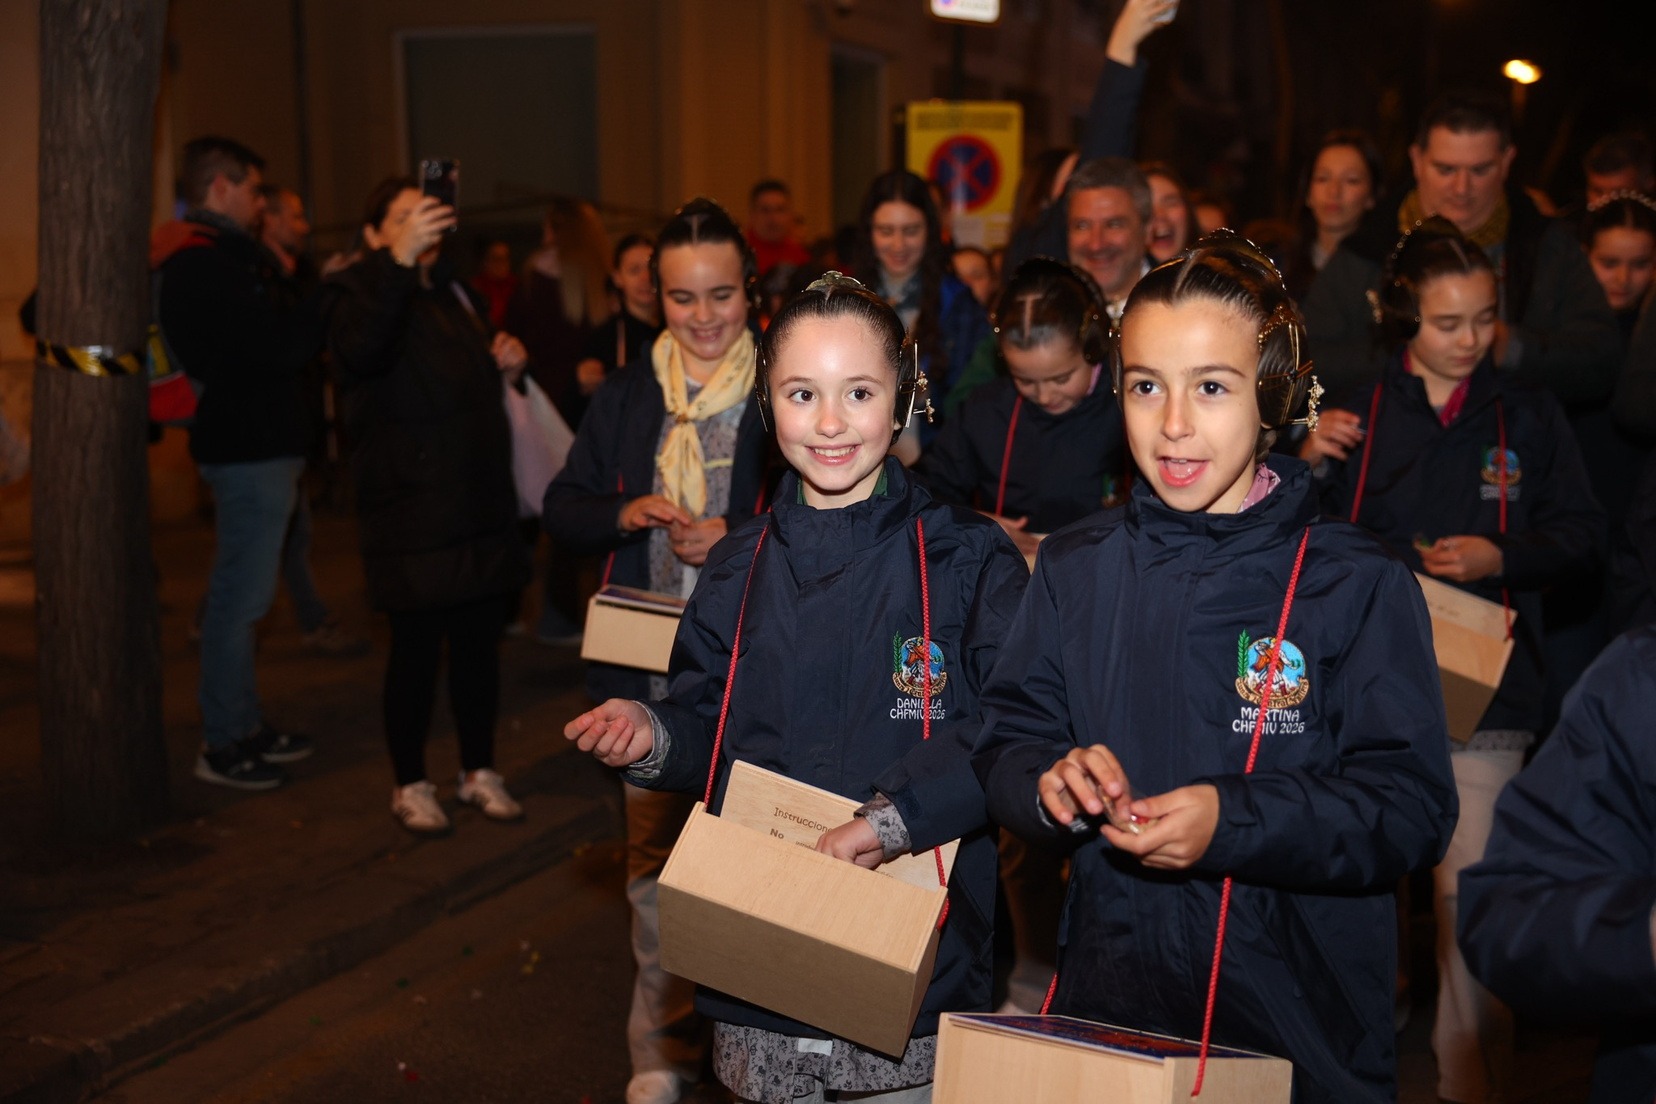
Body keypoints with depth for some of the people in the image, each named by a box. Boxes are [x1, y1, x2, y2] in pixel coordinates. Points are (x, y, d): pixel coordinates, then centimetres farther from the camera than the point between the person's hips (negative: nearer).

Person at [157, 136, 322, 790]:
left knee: (242, 593, 16)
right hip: (249, 450, -11)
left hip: (256, 446, 11)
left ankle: (244, 725, 26)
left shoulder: (224, 257, 17)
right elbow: (280, 346, -22)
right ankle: (223, 746, 3)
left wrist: (312, 298, 0)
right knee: (241, 596, -5)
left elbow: (272, 336, 13)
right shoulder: (206, 265, -17)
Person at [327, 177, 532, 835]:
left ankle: (479, 772, 24)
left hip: (481, 502, 7)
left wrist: (509, 368, 6)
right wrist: (402, 259, -40)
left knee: (481, 640, 10)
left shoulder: (457, 293, 17)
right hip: (412, 508, -6)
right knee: (417, 649, -1)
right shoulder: (365, 293, -5)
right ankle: (409, 786, 14)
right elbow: (359, 349, -31)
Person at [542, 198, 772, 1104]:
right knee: (654, 858, 11)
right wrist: (625, 513, -6)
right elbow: (562, 509, 14)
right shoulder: (626, 395, 10)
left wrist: (735, 542, -16)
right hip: (647, 666, 4)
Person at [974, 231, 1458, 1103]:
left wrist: (1234, 820, -24)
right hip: (1104, 996, 3)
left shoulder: (1358, 585, -6)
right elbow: (1004, 752, 5)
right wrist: (1051, 782, -17)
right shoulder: (1074, 568, 5)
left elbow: (1412, 808, -12)